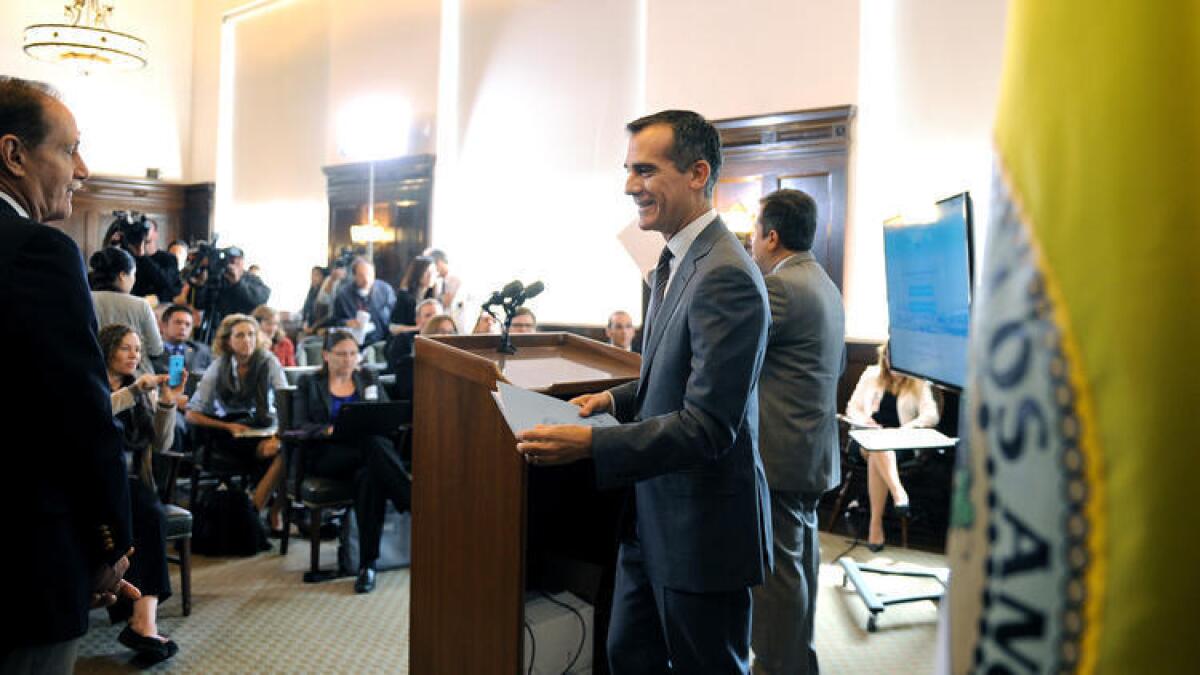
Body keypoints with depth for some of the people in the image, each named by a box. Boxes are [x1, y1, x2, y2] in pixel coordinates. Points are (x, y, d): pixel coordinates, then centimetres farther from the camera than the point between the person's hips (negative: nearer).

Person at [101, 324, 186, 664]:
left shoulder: (143, 391, 16)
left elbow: (161, 444, 8)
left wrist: (167, 404, -6)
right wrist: (133, 391, -22)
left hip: (131, 481, 4)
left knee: (153, 515, -29)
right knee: (150, 515, -33)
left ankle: (143, 619, -37)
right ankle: (142, 619, -31)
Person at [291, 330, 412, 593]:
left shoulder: (368, 378, 22)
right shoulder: (309, 383, 15)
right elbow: (302, 426, 3)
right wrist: (329, 430, -19)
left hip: (370, 448, 2)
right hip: (327, 456, -2)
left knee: (369, 475, -37)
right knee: (372, 446, -37)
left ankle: (368, 564, -39)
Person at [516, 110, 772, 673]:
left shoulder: (725, 277, -23)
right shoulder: (677, 261, 8)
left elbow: (708, 426, -26)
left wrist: (590, 444, -29)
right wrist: (617, 399, 6)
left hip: (702, 530, -9)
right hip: (653, 520, 9)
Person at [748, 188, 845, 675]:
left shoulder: (780, 287, -19)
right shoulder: (824, 284, 13)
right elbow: (838, 364, 22)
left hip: (779, 452, -10)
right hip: (813, 451, 10)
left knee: (778, 565, 0)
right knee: (799, 557, 20)